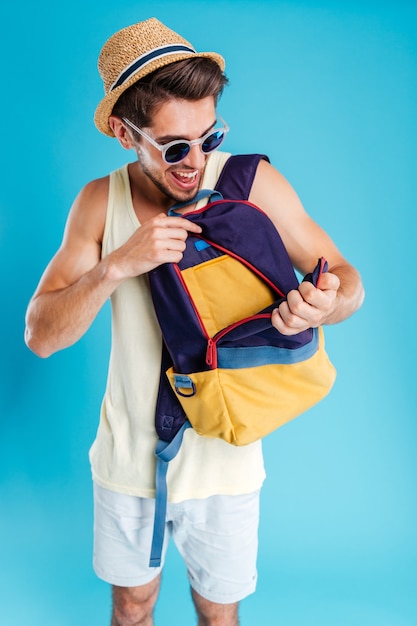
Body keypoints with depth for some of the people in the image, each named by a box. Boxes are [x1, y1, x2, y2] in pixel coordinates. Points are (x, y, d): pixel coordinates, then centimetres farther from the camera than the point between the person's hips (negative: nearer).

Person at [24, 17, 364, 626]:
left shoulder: (252, 183, -15)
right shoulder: (100, 202, -9)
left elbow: (347, 279, -7)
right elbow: (41, 335, -12)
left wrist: (325, 305, -32)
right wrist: (117, 265, -29)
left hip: (222, 458, -1)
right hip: (128, 455, 2)